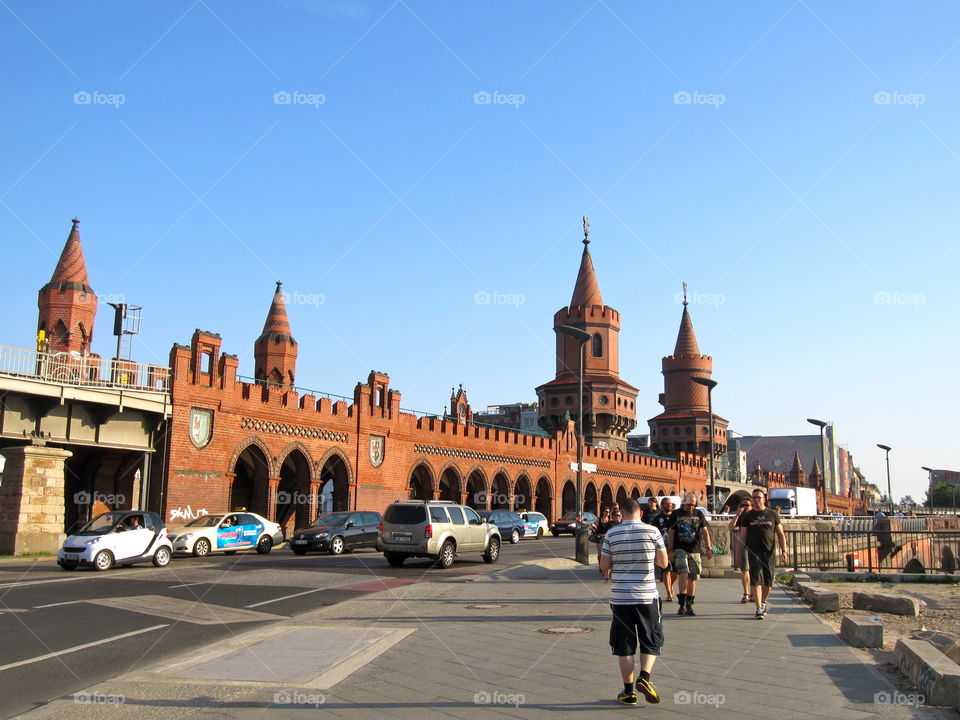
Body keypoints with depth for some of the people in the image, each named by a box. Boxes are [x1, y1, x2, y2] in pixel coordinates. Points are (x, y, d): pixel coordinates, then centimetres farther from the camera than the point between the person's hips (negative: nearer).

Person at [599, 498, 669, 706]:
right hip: (647, 596, 0)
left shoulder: (612, 534, -3)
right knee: (651, 642, 13)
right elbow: (663, 562, 0)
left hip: (620, 597, 1)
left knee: (624, 646, 8)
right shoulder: (652, 531, -4)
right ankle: (644, 676, -8)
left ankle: (629, 691, 12)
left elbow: (604, 566, 1)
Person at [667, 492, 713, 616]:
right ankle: (682, 604, -12)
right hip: (680, 549, -3)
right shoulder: (676, 514, 4)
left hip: (694, 550, 3)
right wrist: (670, 550, -1)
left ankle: (689, 605, 14)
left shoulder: (699, 514, 10)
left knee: (692, 578, 4)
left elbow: (705, 531, 9)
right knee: (683, 574, -18)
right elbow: (671, 533, 5)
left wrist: (708, 548, -1)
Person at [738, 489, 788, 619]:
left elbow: (780, 534, 9)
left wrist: (784, 551, -1)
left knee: (768, 582, 8)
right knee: (756, 580, -11)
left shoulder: (772, 514, 8)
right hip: (754, 553, -1)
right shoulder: (747, 516, 7)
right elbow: (742, 536, 8)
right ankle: (759, 609, -12)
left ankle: (763, 602, 32)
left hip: (769, 553, 1)